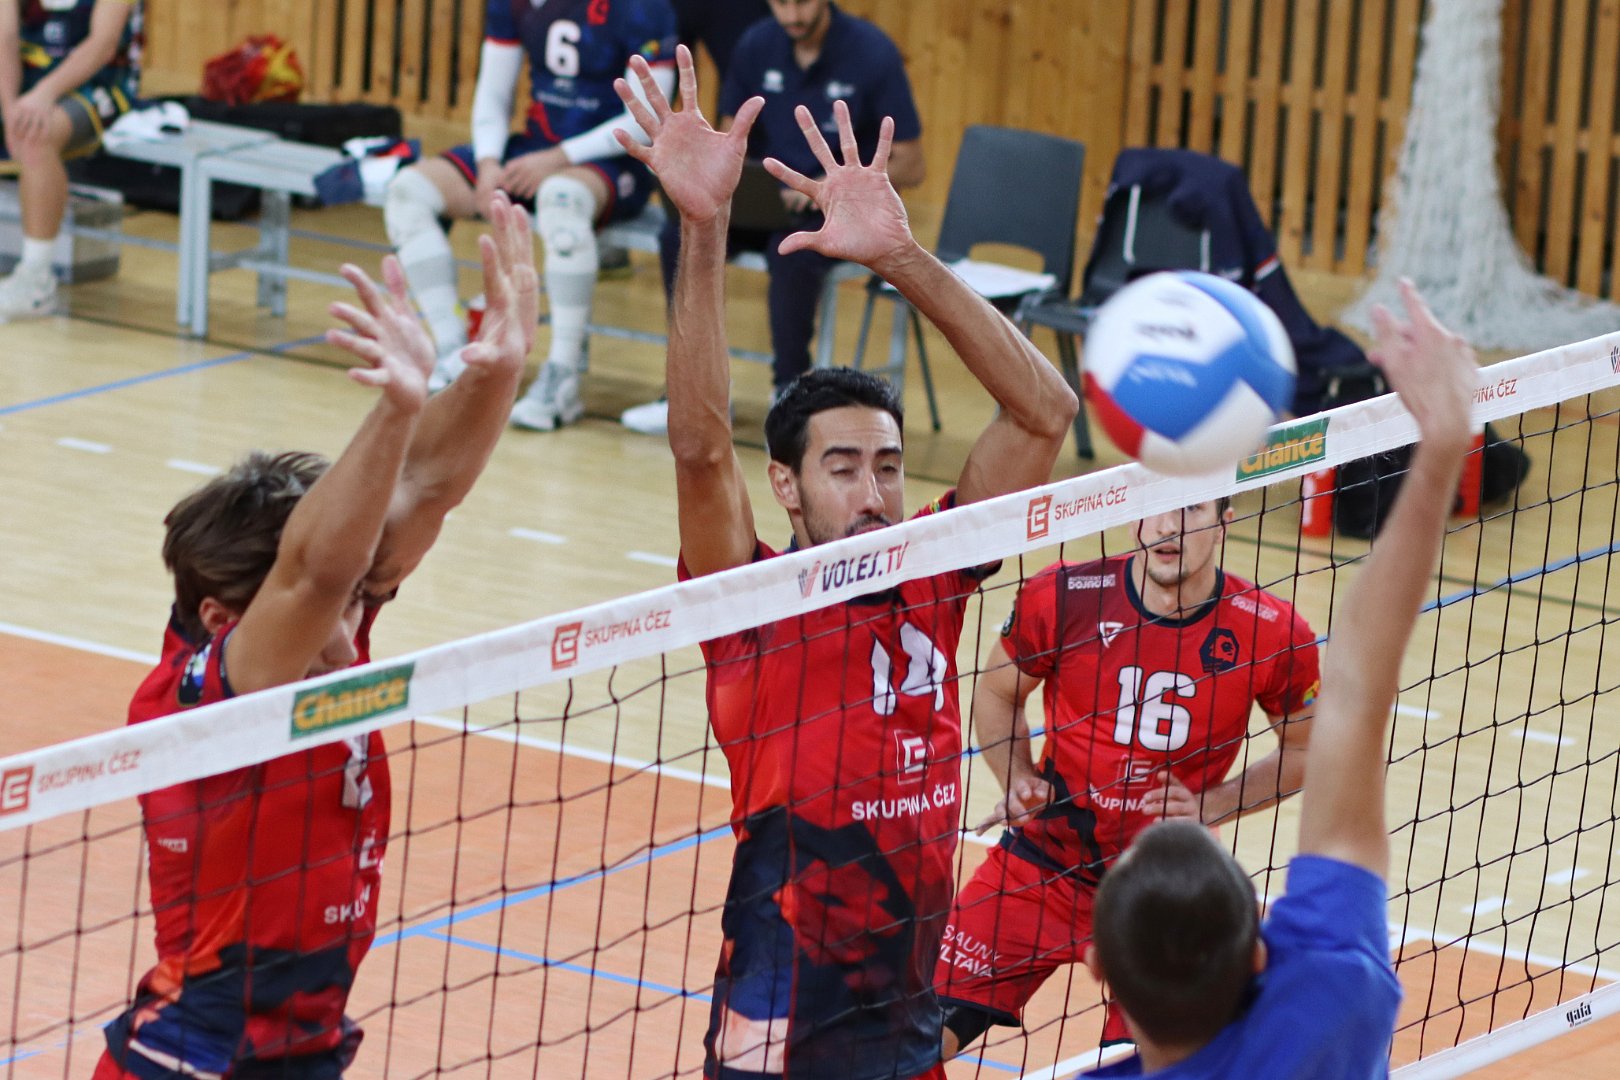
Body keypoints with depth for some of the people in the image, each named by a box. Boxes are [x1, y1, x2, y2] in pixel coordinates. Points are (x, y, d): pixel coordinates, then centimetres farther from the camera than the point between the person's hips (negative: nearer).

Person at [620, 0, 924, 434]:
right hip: (767, 198, 4)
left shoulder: (872, 53, -11)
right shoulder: (756, 45, 1)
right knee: (681, 236, -22)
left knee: (791, 252, -37)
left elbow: (909, 167, -8)